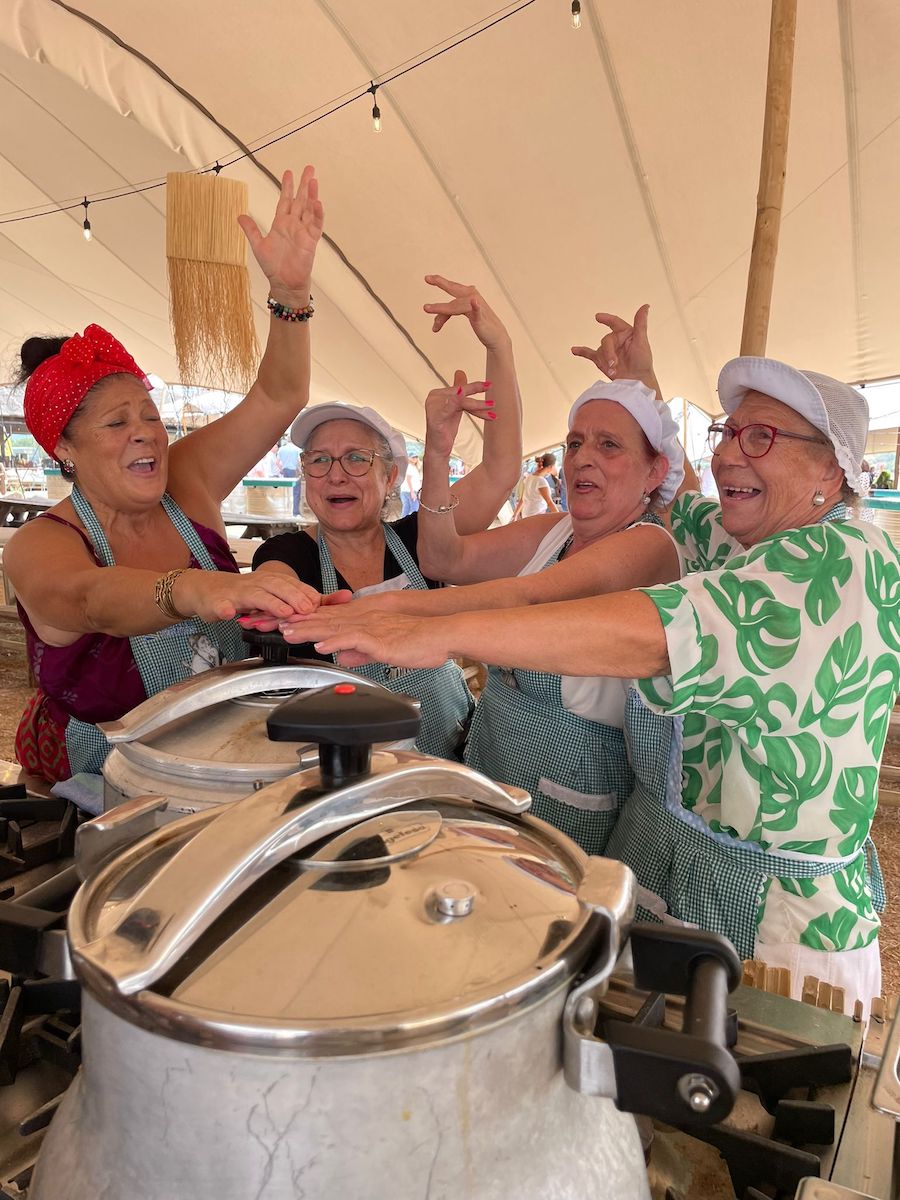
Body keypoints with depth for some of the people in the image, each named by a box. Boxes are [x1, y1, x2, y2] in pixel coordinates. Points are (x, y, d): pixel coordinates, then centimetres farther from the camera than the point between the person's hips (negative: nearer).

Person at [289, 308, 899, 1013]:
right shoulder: (730, 540, 4)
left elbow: (660, 632, -37)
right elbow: (674, 496, 27)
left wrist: (439, 633, -43)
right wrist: (642, 388, 18)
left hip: (778, 920, -7)